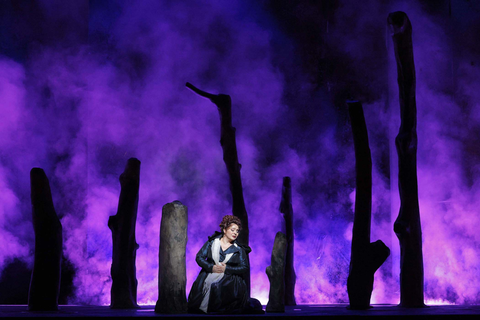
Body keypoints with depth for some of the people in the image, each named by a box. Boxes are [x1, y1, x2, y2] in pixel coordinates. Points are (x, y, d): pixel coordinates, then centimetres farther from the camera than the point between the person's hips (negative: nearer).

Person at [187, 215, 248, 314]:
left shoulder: (239, 249, 11)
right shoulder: (212, 242, 12)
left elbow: (245, 268, 4)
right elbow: (199, 257, 7)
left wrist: (226, 268, -9)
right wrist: (212, 267, -10)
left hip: (229, 278, -1)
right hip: (209, 273, 1)